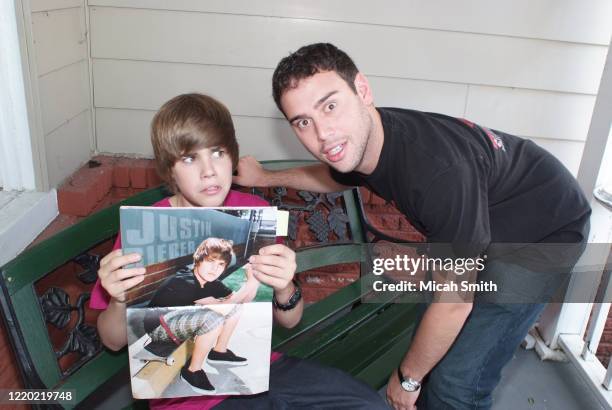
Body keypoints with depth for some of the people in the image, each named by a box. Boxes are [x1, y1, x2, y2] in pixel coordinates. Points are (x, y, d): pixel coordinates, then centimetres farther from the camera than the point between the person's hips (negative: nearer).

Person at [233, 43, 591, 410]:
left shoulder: (440, 171, -40)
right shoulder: (361, 140, -15)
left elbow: (454, 301, -28)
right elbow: (334, 177, 14)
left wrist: (408, 378, -12)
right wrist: (265, 177, 16)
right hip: (488, 220, 7)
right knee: (429, 340, 12)